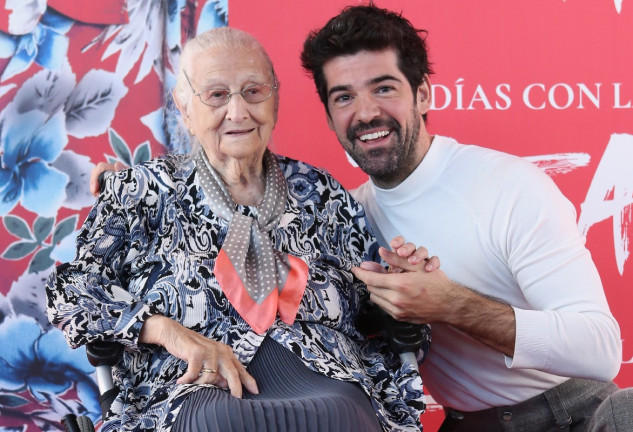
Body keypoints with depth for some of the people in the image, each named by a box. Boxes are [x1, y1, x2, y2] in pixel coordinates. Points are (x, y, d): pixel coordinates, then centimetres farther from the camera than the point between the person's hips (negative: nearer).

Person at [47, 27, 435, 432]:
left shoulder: (322, 194, 18)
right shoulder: (147, 191, 12)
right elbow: (73, 291, 4)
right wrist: (166, 330, -11)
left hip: (327, 379, 2)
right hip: (195, 386, -2)